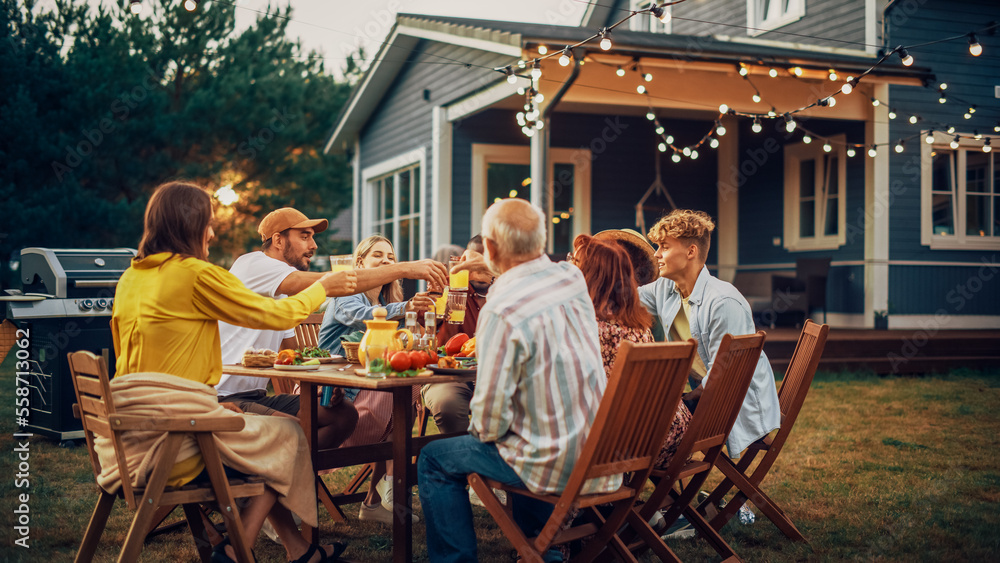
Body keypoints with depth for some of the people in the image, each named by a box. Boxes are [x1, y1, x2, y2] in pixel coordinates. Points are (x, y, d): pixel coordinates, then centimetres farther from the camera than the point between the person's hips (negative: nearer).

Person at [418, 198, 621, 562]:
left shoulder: (501, 310, -23)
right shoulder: (572, 278, -1)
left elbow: (491, 414, -19)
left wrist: (481, 431, 2)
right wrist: (499, 270, 32)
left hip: (554, 465, -7)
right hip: (601, 458, 7)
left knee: (434, 460, 10)